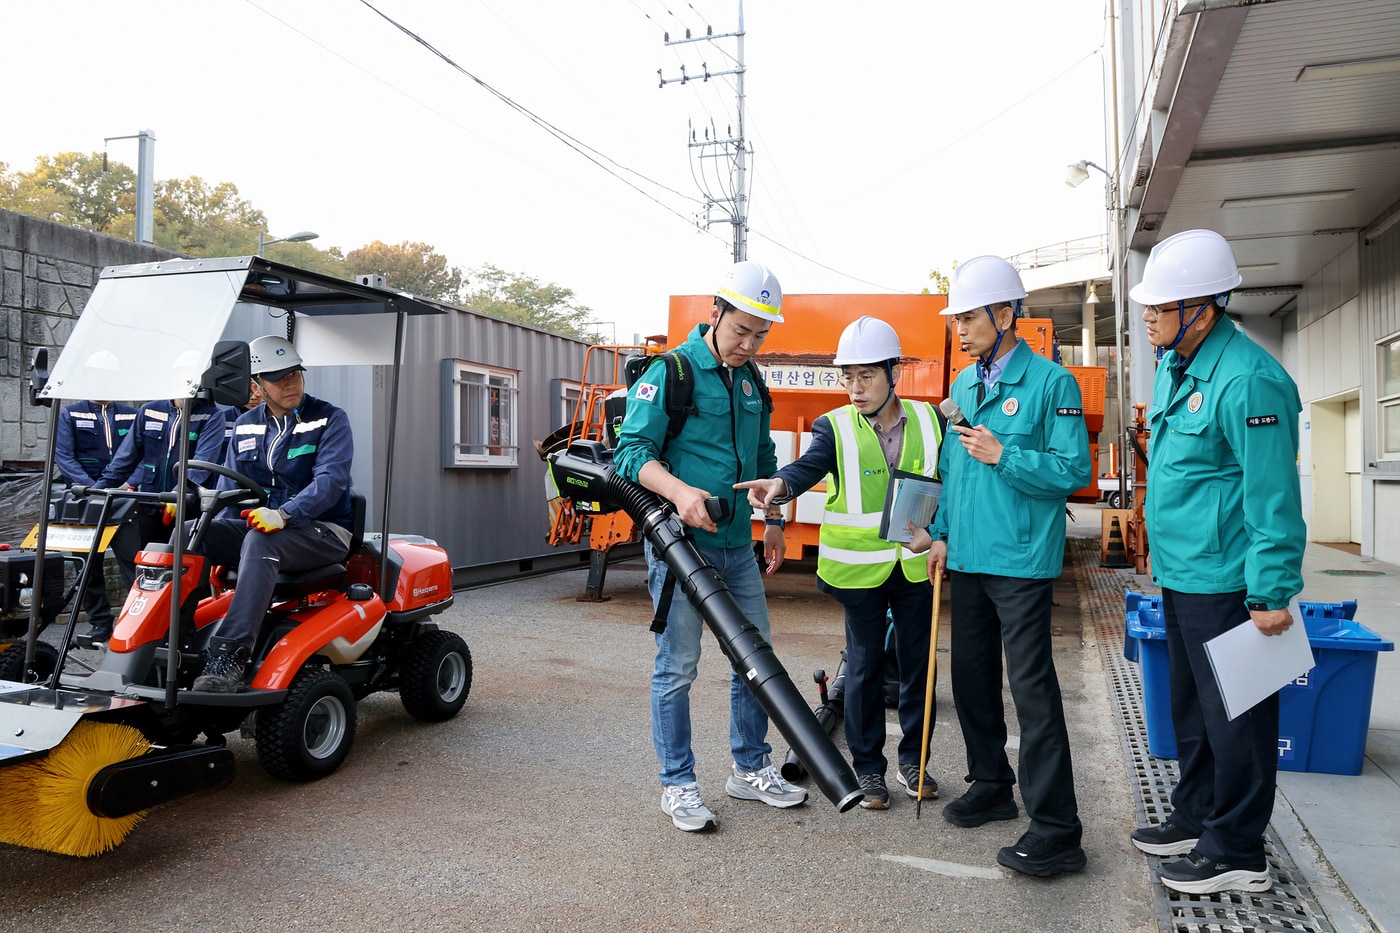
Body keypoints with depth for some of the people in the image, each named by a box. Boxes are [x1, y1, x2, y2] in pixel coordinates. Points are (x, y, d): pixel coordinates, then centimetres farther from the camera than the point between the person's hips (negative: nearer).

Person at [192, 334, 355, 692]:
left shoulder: (329, 419, -3)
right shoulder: (245, 425, 15)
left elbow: (330, 480, -17)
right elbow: (229, 491, 16)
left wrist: (284, 514, -34)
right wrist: (221, 546, -2)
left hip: (322, 531, -6)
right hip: (256, 523, 6)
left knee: (260, 541, -36)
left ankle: (230, 656, -43)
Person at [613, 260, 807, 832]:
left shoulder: (752, 382, 14)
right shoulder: (669, 372, -8)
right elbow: (632, 451, -13)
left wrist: (773, 521, 18)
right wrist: (679, 491, -29)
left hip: (737, 546, 7)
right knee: (677, 667, 0)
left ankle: (751, 769, 29)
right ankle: (677, 785, 15)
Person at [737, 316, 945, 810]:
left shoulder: (929, 419, 2)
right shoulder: (835, 427, -6)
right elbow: (810, 466, -24)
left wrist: (935, 529, -10)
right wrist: (781, 484, -46)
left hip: (915, 564, 3)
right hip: (858, 566, -2)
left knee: (917, 661, 13)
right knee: (865, 666, 7)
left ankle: (913, 759, 31)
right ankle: (867, 766, 23)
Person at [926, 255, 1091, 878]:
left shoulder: (1051, 382, -7)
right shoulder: (963, 386, 13)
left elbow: (1075, 471, -11)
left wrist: (1003, 456, -19)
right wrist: (942, 534, 12)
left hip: (1021, 561, -7)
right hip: (968, 559, 7)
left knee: (1031, 686, -6)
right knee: (971, 677, 15)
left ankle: (1056, 830, 3)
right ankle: (991, 787, 33)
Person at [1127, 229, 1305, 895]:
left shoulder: (1248, 382, -22)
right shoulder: (1174, 364, 8)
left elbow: (1274, 498, -22)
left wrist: (1272, 594, -21)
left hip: (1225, 582, -10)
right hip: (1180, 573, 10)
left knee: (1234, 716, 4)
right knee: (1190, 707, 21)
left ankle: (1237, 853, 19)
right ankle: (1196, 819, 38)